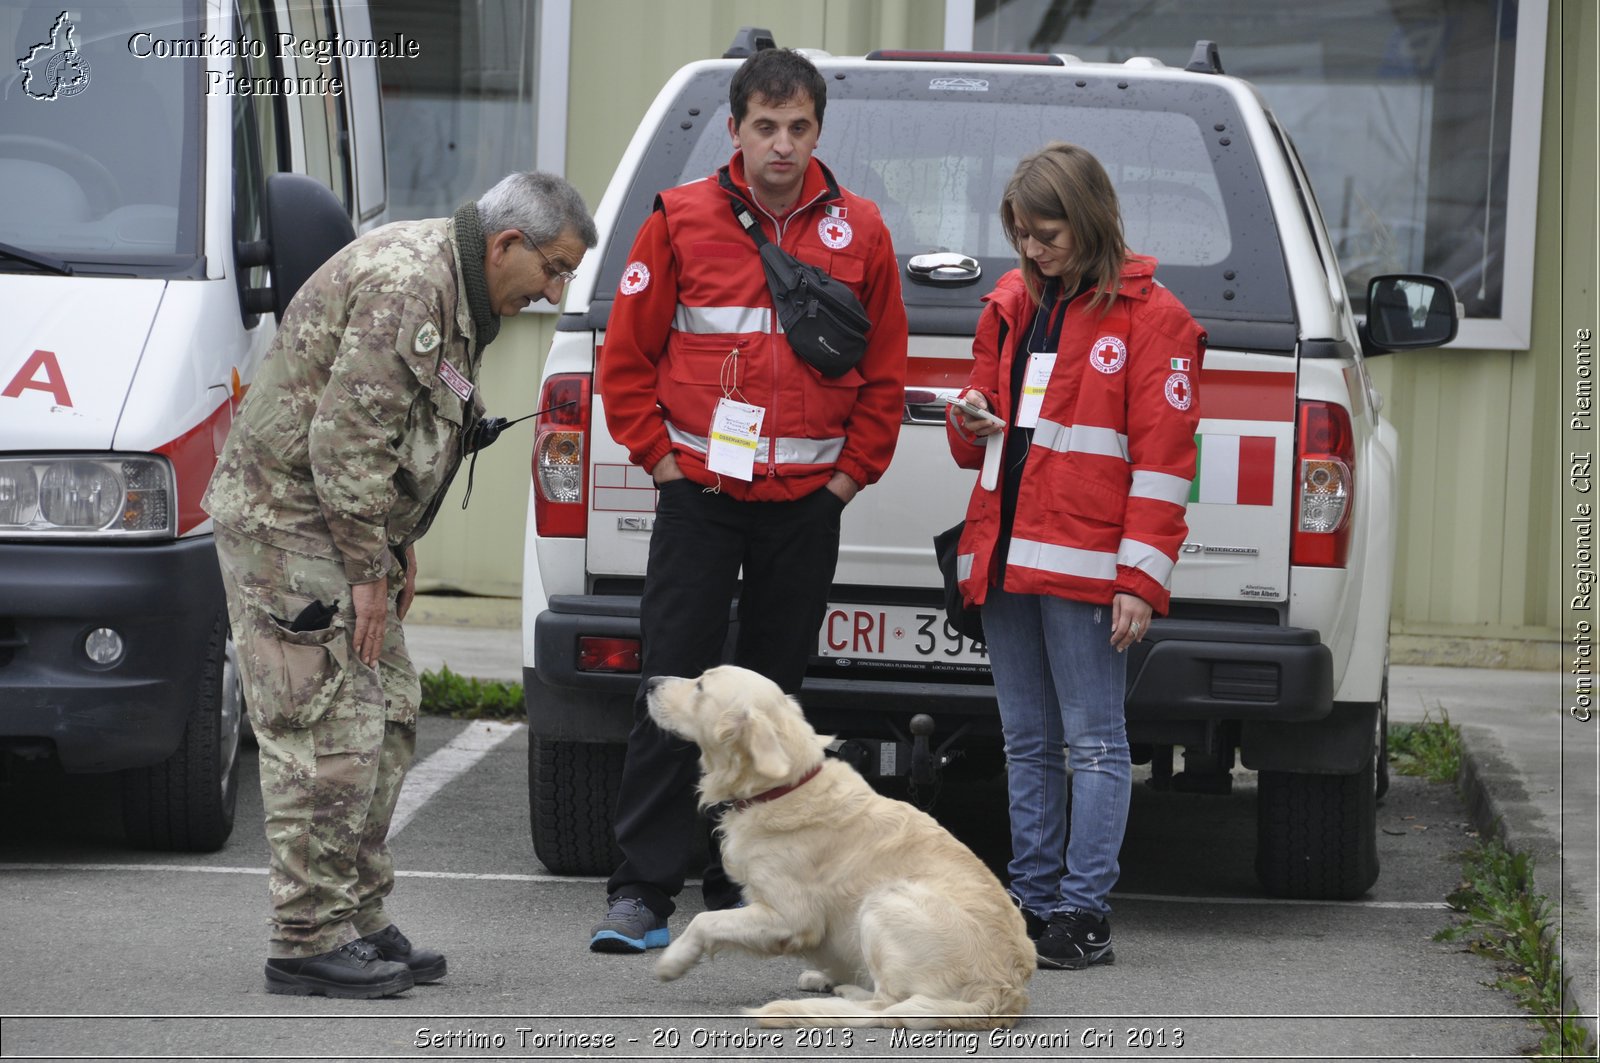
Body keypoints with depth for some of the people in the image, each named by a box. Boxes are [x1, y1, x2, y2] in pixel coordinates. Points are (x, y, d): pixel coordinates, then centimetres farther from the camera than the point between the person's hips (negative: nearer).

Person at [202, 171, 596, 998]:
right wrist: (369, 570, -19)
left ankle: (358, 923, 19)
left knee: (384, 724, 12)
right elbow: (347, 440, -25)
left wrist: (397, 547, 16)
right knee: (327, 732, -11)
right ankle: (309, 939, -7)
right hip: (284, 517, -11)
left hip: (342, 524, 11)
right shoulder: (404, 284, -22)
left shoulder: (461, 293, 12)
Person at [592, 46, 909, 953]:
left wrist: (849, 474, 4)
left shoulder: (857, 232, 4)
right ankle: (645, 888, -5)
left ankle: (746, 882, 16)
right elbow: (627, 355, 4)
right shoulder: (682, 221, 0)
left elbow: (885, 370, 10)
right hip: (701, 497, -2)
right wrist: (662, 459, -1)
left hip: (807, 505, 2)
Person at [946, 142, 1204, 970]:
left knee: (1093, 743, -4)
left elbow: (1163, 456, -9)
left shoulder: (1147, 315, -5)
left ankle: (1082, 913, -4)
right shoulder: (1011, 305, 15)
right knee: (1027, 743, 12)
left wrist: (1141, 580, -15)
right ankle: (1033, 899, 17)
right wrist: (971, 426, -1)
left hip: (1082, 569, -7)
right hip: (1004, 558, 7)